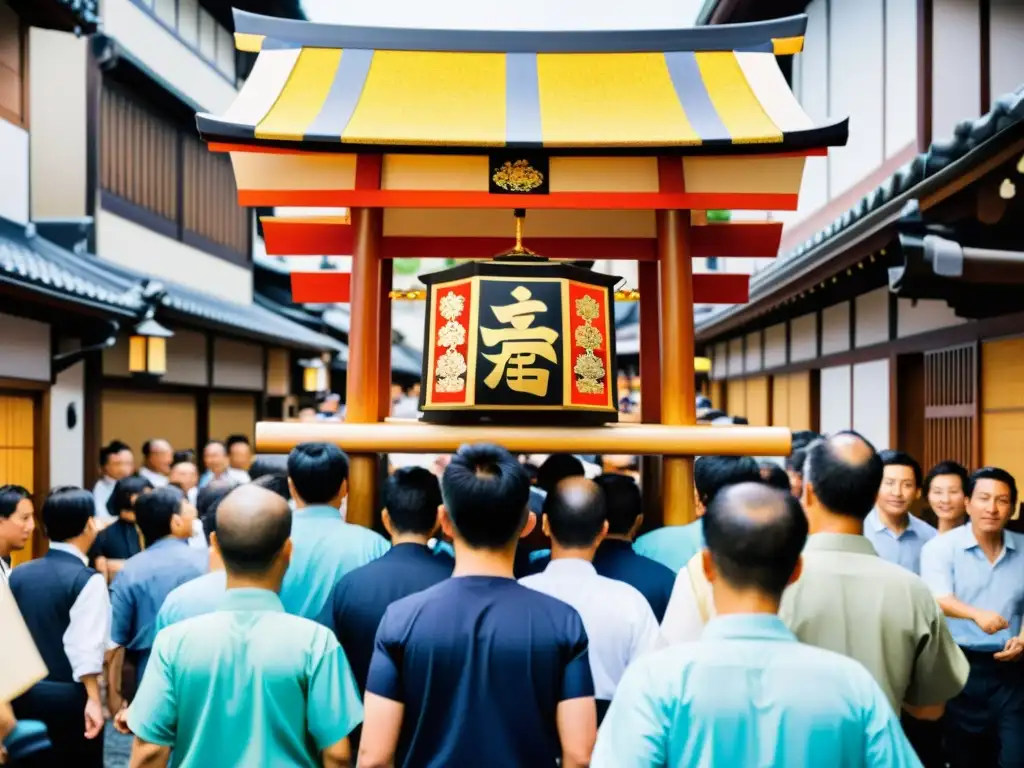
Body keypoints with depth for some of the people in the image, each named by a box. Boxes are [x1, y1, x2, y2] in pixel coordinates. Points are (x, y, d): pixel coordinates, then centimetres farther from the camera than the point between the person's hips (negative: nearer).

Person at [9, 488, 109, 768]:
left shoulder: (18, 574, 3)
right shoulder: (87, 580, -14)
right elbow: (85, 649, -19)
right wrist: (93, 698, -14)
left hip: (23, 694, 6)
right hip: (68, 696, -6)